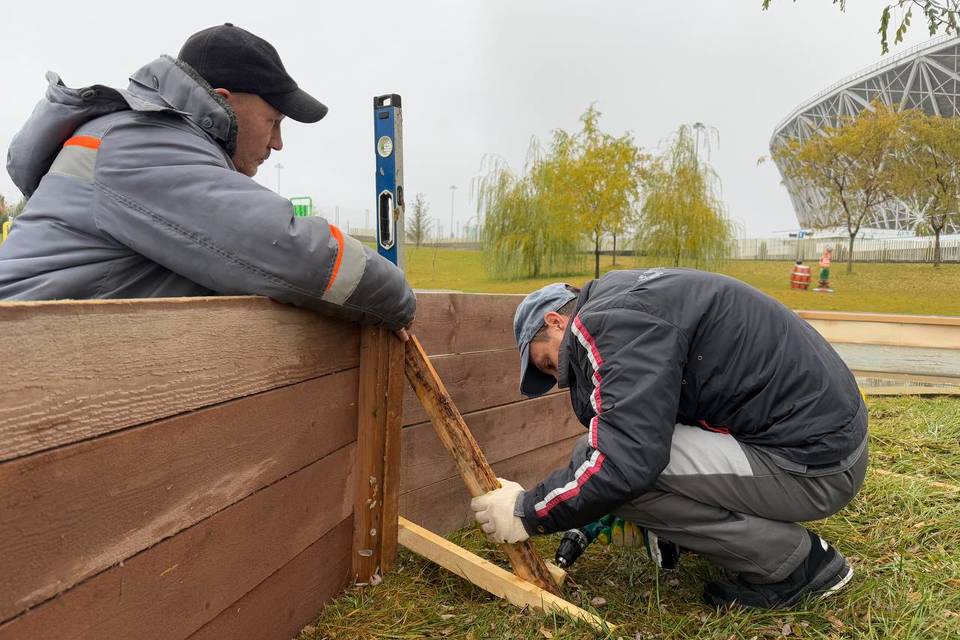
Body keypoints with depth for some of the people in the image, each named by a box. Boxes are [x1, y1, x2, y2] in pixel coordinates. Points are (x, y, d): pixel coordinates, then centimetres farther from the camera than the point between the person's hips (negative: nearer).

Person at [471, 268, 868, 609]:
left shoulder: (610, 320, -17)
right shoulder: (626, 299, 15)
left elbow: (628, 458, -27)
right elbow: (643, 431, 24)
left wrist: (528, 512, -12)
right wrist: (599, 518, 24)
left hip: (814, 466, -10)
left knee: (607, 467, -17)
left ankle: (794, 561, -1)